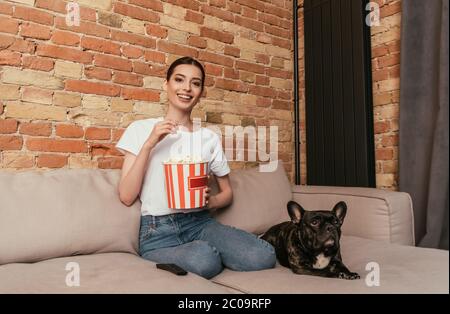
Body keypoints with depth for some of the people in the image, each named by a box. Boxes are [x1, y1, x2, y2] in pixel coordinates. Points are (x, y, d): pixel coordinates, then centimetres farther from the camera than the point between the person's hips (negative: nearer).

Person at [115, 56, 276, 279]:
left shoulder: (210, 138, 8)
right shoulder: (141, 129, 2)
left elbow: (227, 192, 16)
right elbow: (126, 197, -5)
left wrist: (211, 201, -8)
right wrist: (149, 144, -15)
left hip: (201, 223, 3)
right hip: (157, 230, -3)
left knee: (264, 256, -22)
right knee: (205, 261, -34)